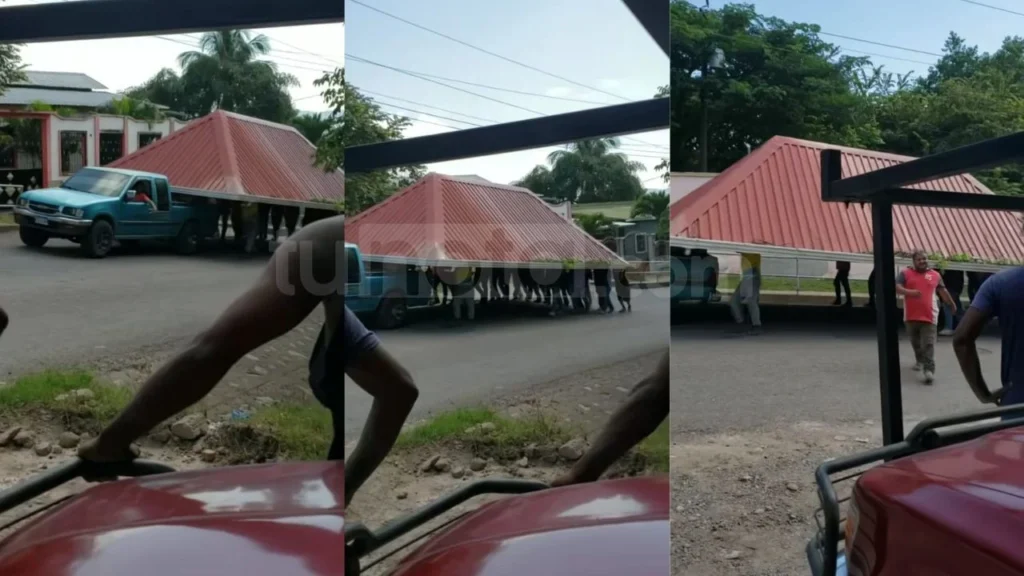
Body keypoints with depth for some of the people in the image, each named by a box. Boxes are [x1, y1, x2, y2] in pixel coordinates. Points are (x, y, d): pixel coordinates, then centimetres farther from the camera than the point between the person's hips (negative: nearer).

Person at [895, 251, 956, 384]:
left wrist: (951, 304, 33)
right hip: (911, 316, 1)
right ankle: (920, 361, 40)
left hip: (929, 316, -1)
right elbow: (897, 287, -12)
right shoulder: (906, 273, 1)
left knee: (928, 344, -9)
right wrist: (909, 292, -30)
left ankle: (929, 370, -14)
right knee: (915, 342, 17)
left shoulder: (935, 275, 8)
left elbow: (942, 291, 23)